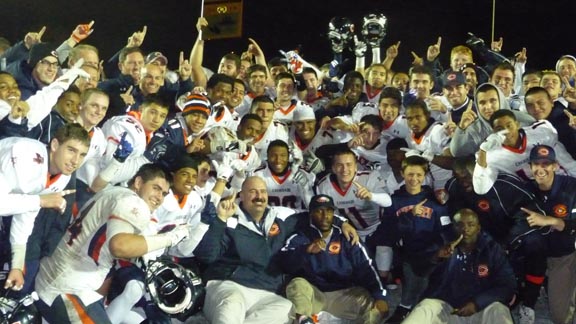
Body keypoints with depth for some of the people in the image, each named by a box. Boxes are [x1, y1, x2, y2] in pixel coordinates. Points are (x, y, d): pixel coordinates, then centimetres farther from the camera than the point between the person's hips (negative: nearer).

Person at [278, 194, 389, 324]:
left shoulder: (346, 239, 8)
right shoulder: (300, 238, 4)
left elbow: (366, 268, -3)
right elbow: (284, 261, -14)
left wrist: (380, 296, -19)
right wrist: (306, 250, -33)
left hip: (342, 293, 1)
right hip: (312, 293, -1)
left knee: (374, 305, -21)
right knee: (298, 284, -32)